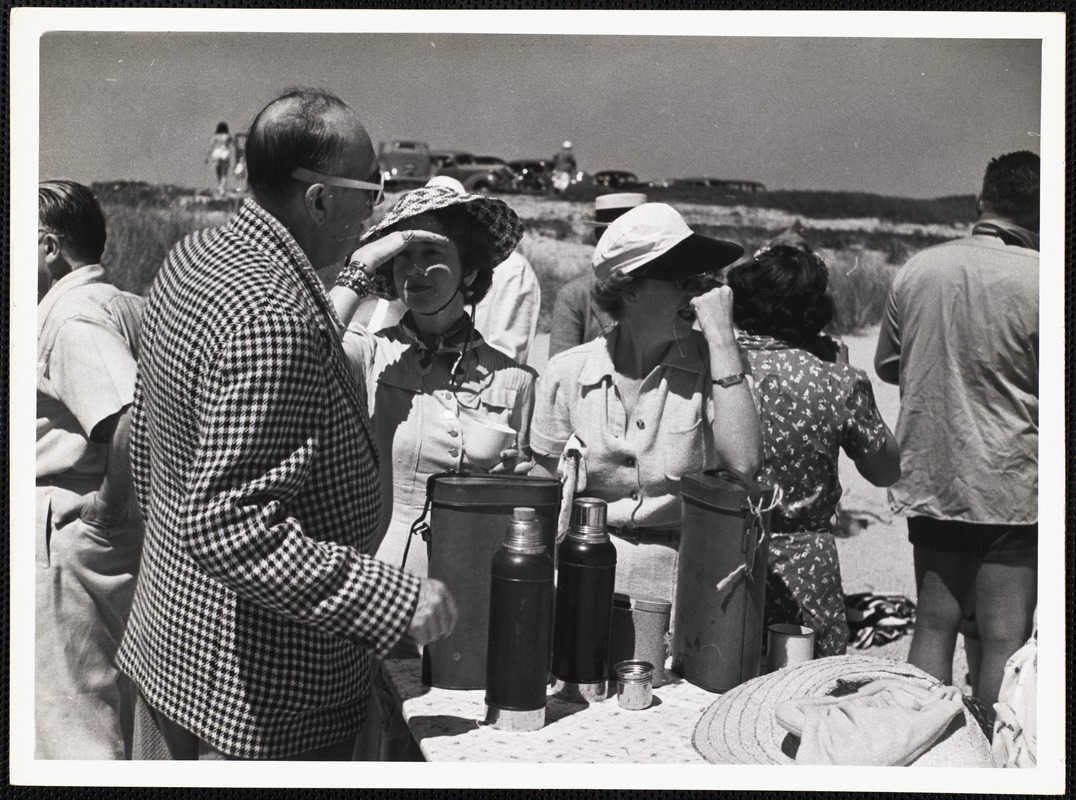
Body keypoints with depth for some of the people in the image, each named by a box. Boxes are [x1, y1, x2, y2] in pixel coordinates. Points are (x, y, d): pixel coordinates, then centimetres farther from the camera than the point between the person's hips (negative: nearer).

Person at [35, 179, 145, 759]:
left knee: (71, 721, 4)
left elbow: (131, 419, -32)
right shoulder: (125, 304, 10)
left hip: (73, 532, -9)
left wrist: (106, 504, -20)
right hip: (129, 531, 9)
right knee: (119, 701, 22)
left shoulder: (71, 315, -17)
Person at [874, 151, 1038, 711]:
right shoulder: (1040, 280, -12)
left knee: (934, 622, 13)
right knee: (1003, 636, 4)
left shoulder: (917, 269, 0)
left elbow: (887, 364, 12)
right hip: (1009, 486, -4)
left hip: (929, 476, 5)